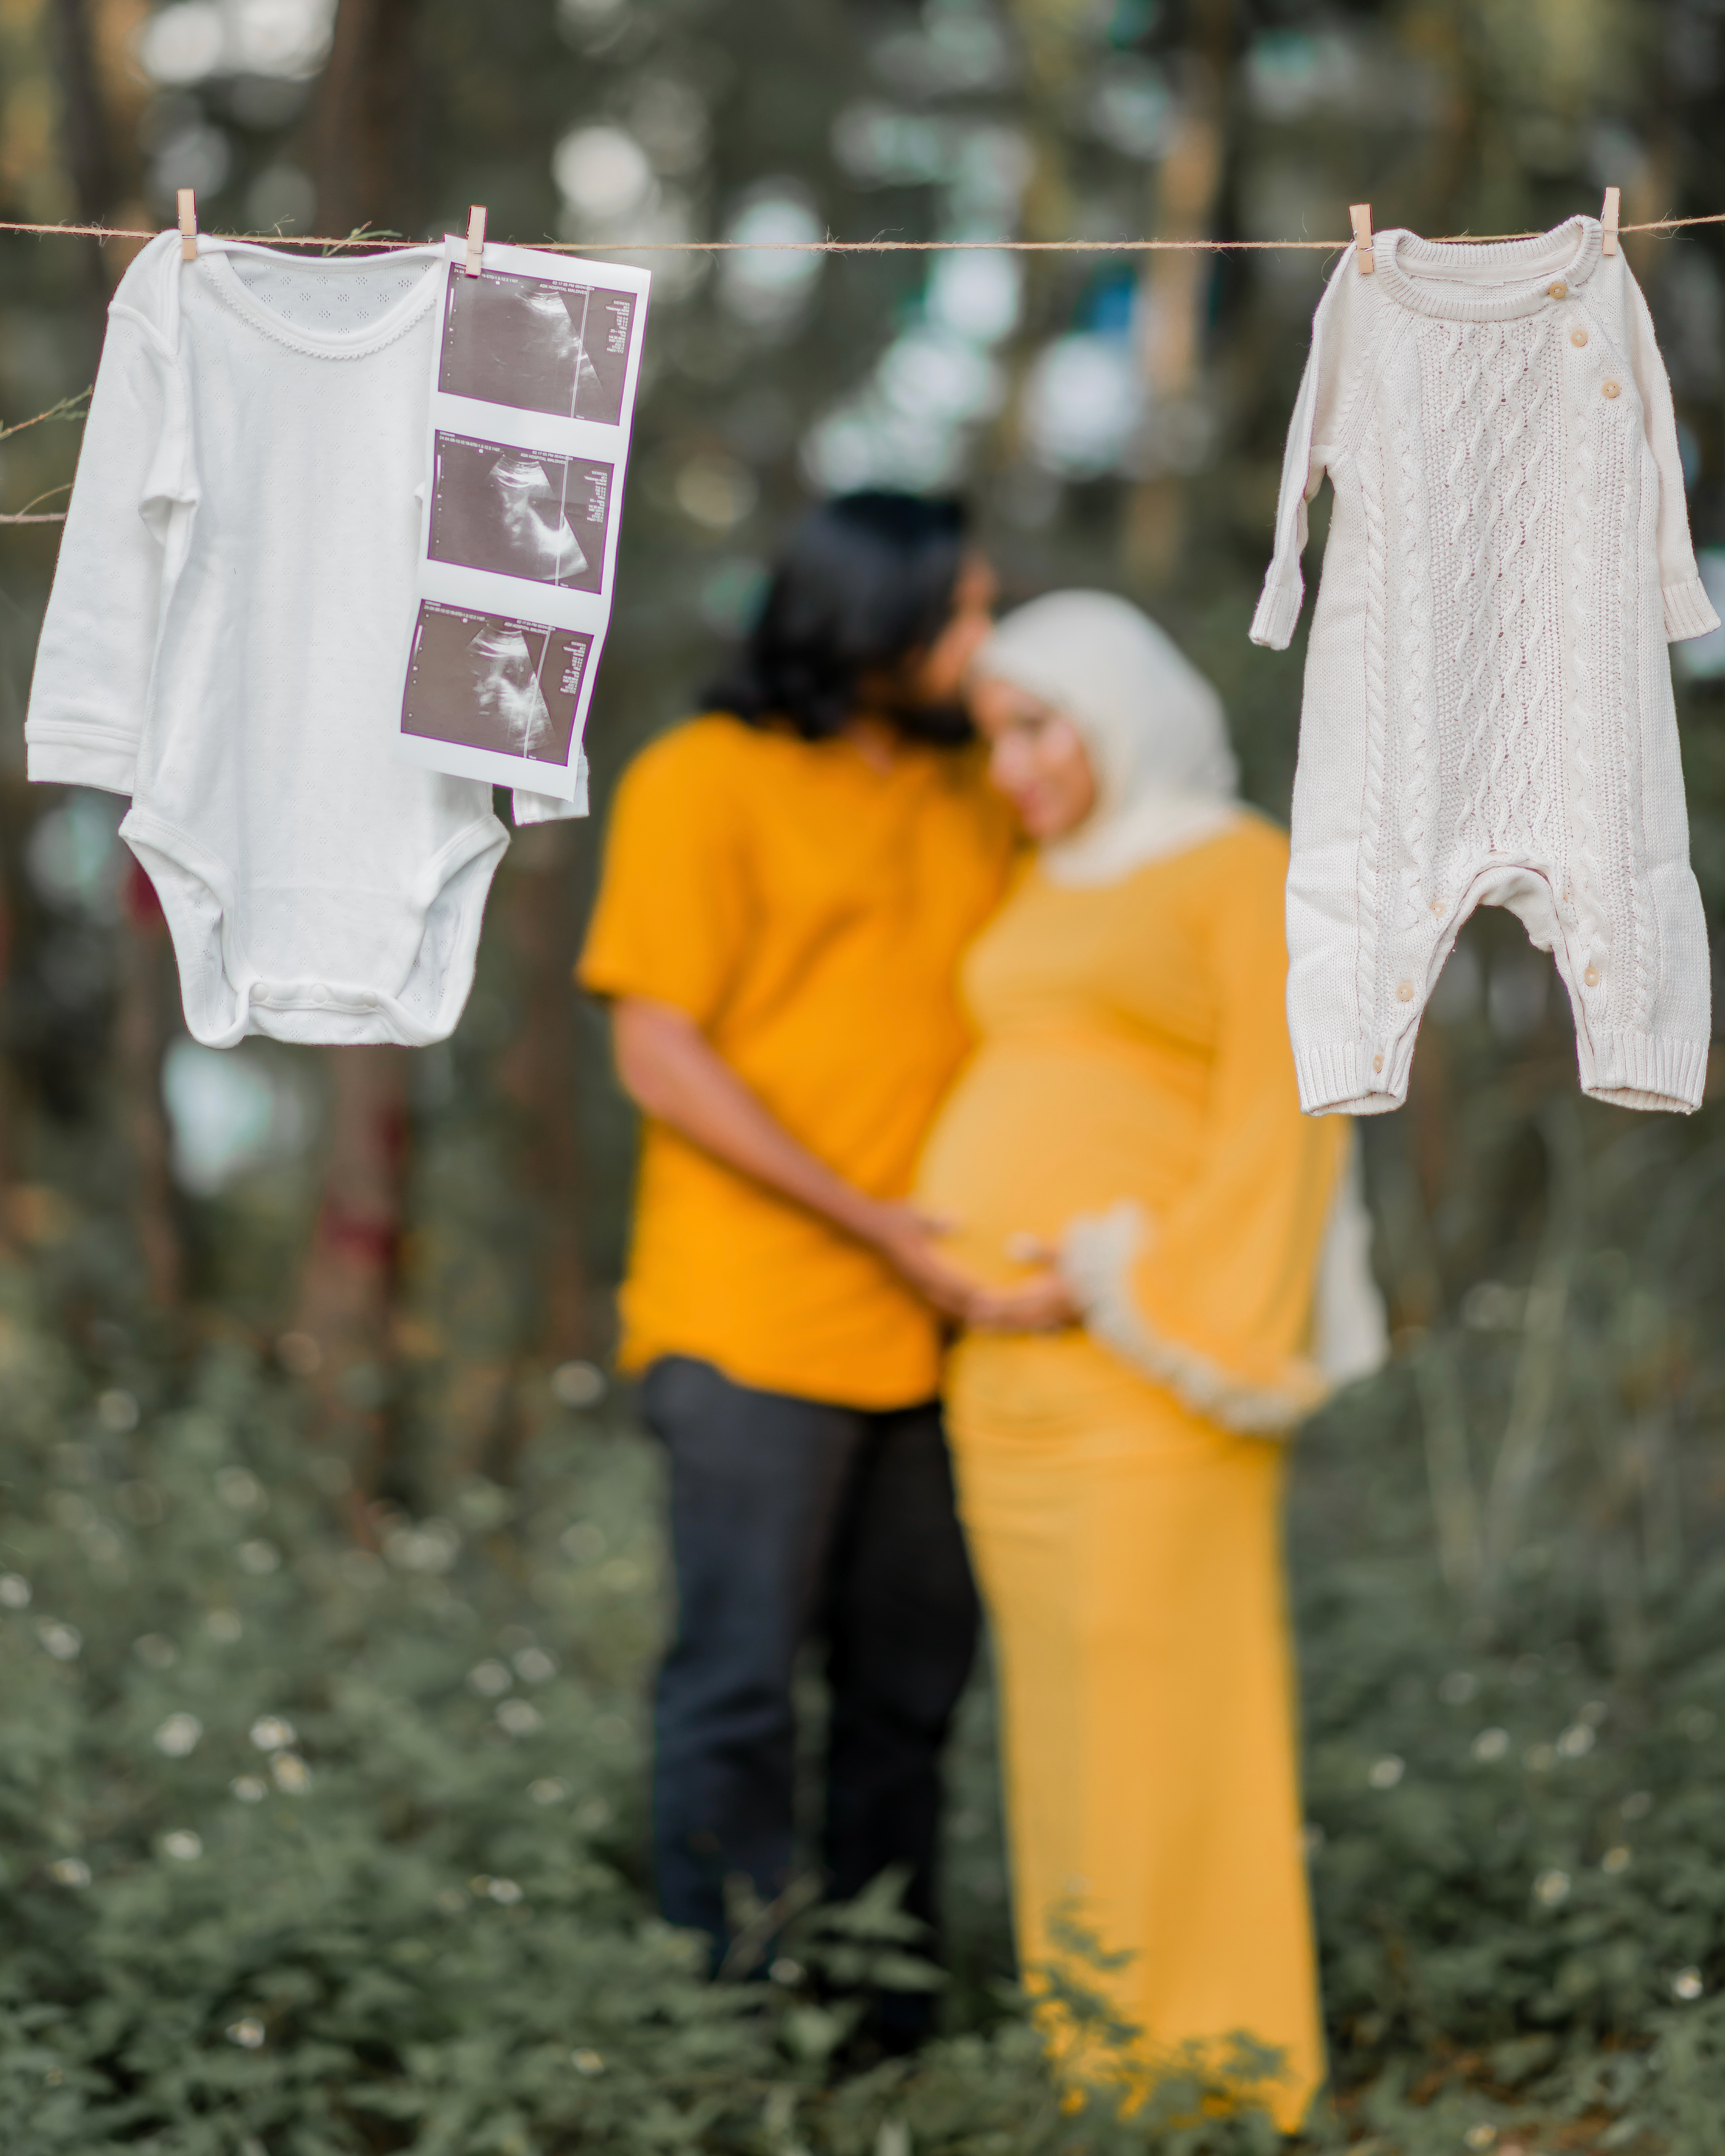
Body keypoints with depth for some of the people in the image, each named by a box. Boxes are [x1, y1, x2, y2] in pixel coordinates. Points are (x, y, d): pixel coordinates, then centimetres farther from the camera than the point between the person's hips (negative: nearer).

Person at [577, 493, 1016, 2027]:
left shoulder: (974, 795, 12)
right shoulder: (703, 784, -5)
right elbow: (661, 1057, -10)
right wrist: (884, 1227, -13)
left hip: (939, 1326, 6)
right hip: (759, 1318, -6)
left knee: (912, 1685, 9)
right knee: (740, 1685, -3)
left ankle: (891, 2027, 17)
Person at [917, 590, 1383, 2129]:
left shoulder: (1255, 878, -4)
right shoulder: (1052, 894, 19)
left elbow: (1282, 1127, -11)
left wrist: (1121, 1286, -17)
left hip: (1150, 1349, -8)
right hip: (1013, 1354, 8)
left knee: (1162, 1714, -10)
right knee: (1069, 1716, 7)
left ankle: (1214, 2090, -5)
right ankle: (1101, 2090, 11)